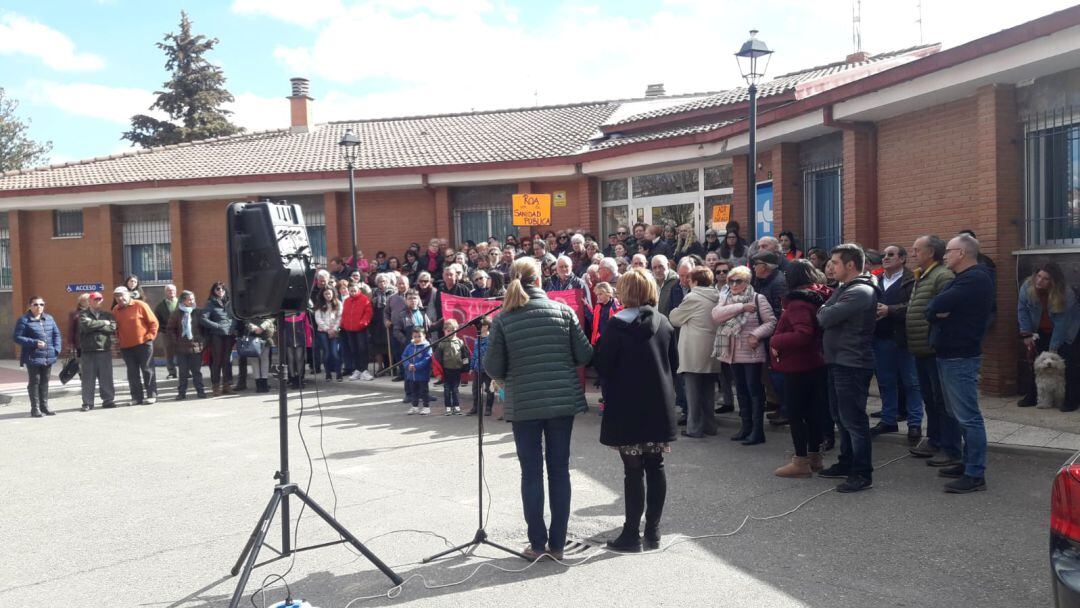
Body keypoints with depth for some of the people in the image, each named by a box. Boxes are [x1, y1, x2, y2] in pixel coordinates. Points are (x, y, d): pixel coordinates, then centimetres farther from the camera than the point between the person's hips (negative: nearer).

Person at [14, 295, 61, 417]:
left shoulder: (49, 318, 11)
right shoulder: (24, 320, -5)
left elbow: (56, 334, 15)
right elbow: (17, 337, -9)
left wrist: (57, 348, 2)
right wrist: (34, 343, -18)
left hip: (48, 357, 5)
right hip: (33, 357, -5)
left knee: (45, 382, 11)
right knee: (34, 382, 1)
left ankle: (44, 406, 20)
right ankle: (35, 408, 7)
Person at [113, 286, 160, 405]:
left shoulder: (140, 305, -4)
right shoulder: (116, 310, 9)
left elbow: (153, 322, -4)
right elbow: (116, 327, 20)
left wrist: (150, 336, -8)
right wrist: (119, 338, 6)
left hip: (143, 344, -4)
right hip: (126, 347, 4)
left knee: (147, 370, 0)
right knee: (132, 373, 6)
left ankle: (151, 395, 5)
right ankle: (137, 397, 12)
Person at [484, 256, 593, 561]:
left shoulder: (503, 319, -7)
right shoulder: (563, 311, -4)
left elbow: (493, 368, -5)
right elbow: (585, 355, -3)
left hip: (523, 405, -1)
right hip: (563, 401, 1)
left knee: (531, 473, 9)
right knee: (559, 470, 10)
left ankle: (537, 544, 14)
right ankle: (557, 544, 16)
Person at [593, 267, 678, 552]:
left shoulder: (618, 325, -12)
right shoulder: (664, 323, 5)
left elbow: (602, 365, -10)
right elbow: (674, 362, 10)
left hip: (627, 409, -5)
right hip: (660, 407, 5)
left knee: (633, 470, -1)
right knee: (655, 466, 10)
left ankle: (632, 534, 5)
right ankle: (653, 531, 17)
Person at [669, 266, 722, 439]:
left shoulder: (693, 298, -13)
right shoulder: (718, 298, 7)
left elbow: (674, 318, -3)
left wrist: (675, 311, 18)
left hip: (694, 353, -7)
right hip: (711, 352, 7)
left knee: (693, 391, 1)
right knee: (709, 391, 14)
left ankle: (694, 428, 4)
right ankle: (709, 425, 21)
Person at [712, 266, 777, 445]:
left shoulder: (758, 298, -4)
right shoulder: (725, 300, 9)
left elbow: (771, 322, -7)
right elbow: (716, 315, -11)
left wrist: (756, 334, -23)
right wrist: (741, 307, -17)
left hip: (752, 353, -5)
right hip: (733, 353, 5)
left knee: (755, 390, -2)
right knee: (741, 390, 13)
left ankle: (757, 430, 3)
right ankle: (746, 426, 23)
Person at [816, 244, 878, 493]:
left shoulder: (860, 292, -18)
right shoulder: (846, 288, 15)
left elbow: (825, 318, -22)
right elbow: (824, 316, 13)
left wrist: (822, 312, -4)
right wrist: (825, 312, -6)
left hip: (852, 364, -10)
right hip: (839, 361, 10)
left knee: (853, 419, -4)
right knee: (842, 416, 18)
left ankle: (862, 474, 4)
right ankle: (846, 463, 30)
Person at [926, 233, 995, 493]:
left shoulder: (975, 279, -16)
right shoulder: (966, 278, 17)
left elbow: (934, 307, -25)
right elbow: (933, 311, 10)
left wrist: (938, 309, -5)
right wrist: (941, 311, -10)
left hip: (960, 358, -10)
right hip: (951, 355, 10)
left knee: (968, 417, -7)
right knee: (961, 415, 16)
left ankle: (975, 475, -3)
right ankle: (969, 463, 24)